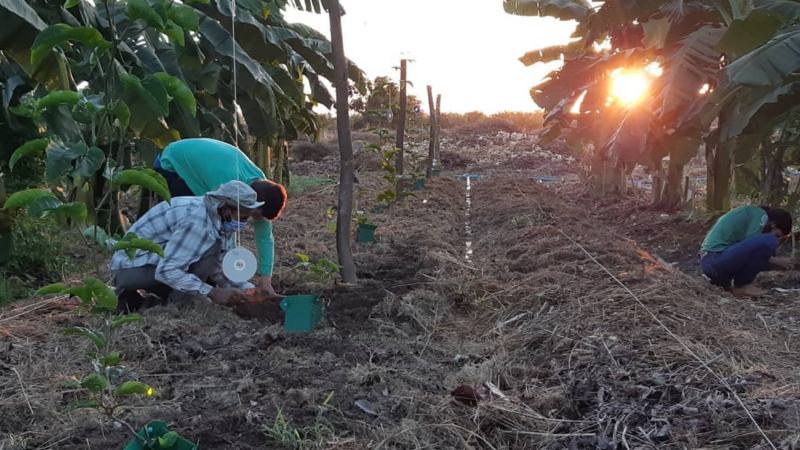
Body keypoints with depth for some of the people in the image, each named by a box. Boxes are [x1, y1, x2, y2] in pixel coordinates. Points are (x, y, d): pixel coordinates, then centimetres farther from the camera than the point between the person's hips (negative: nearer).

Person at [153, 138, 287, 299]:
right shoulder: (227, 185, -42)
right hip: (170, 165, -7)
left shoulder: (261, 185, -19)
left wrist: (266, 279, -19)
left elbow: (265, 236, -15)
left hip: (195, 162, 7)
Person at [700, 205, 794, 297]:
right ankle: (741, 286, -5)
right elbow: (749, 247, -11)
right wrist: (777, 261, 2)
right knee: (769, 241, -14)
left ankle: (721, 280, 14)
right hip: (718, 259, -10)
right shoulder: (760, 215, -2)